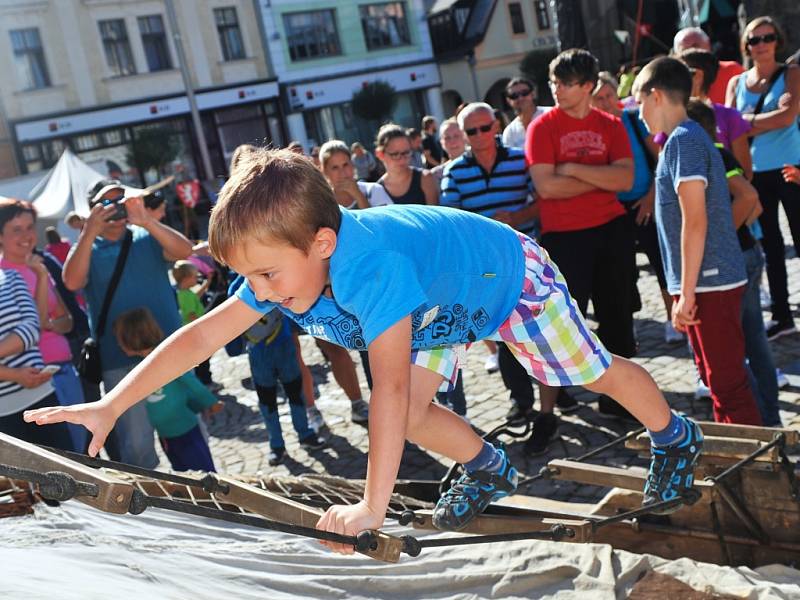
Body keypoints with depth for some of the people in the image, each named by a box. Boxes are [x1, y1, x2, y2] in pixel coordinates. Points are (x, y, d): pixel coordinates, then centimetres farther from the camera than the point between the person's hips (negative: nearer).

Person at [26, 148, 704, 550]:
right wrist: (111, 404, -22)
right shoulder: (283, 265, -24)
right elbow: (202, 335, -19)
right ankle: (491, 472, 28)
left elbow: (389, 386, -54)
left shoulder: (371, 264, -48)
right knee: (415, 415, 2)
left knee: (595, 372, 9)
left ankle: (676, 438, 36)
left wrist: (372, 507, -52)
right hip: (445, 306, 7)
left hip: (509, 275, -6)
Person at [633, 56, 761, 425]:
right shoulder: (692, 137, 16)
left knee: (727, 382, -4)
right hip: (712, 281, 10)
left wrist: (686, 293, -19)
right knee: (720, 378, 18)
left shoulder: (682, 140, -14)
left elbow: (695, 221, -20)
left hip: (708, 283, -10)